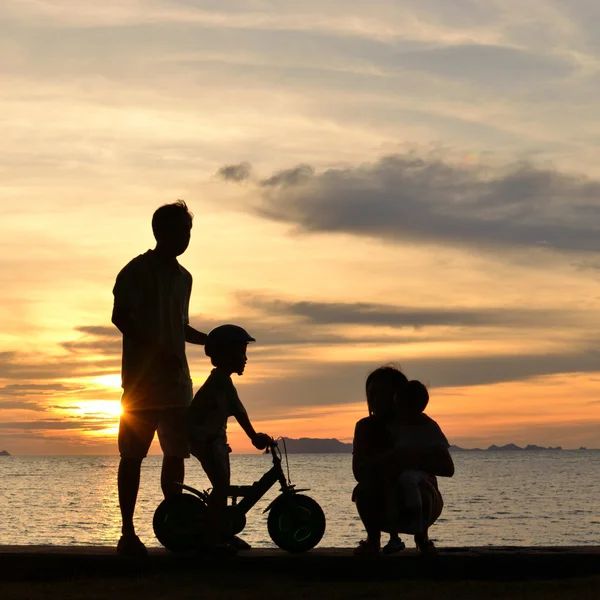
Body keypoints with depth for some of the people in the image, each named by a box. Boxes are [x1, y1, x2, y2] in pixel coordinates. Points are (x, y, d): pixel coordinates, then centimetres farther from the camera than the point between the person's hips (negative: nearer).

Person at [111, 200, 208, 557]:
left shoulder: (183, 277, 16)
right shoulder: (138, 270, -5)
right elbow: (121, 317, -12)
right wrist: (158, 350, -19)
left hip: (176, 381, 7)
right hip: (142, 378, -7)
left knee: (176, 454, 4)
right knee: (133, 455, -4)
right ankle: (128, 532, -2)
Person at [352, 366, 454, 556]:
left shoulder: (425, 426, -7)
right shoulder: (366, 427, -4)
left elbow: (448, 467, -20)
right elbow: (359, 472, -19)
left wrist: (413, 461, -35)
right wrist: (391, 458, -35)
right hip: (384, 508, 1)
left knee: (419, 489, -35)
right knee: (364, 490, -31)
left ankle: (422, 538, -6)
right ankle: (373, 540, -5)